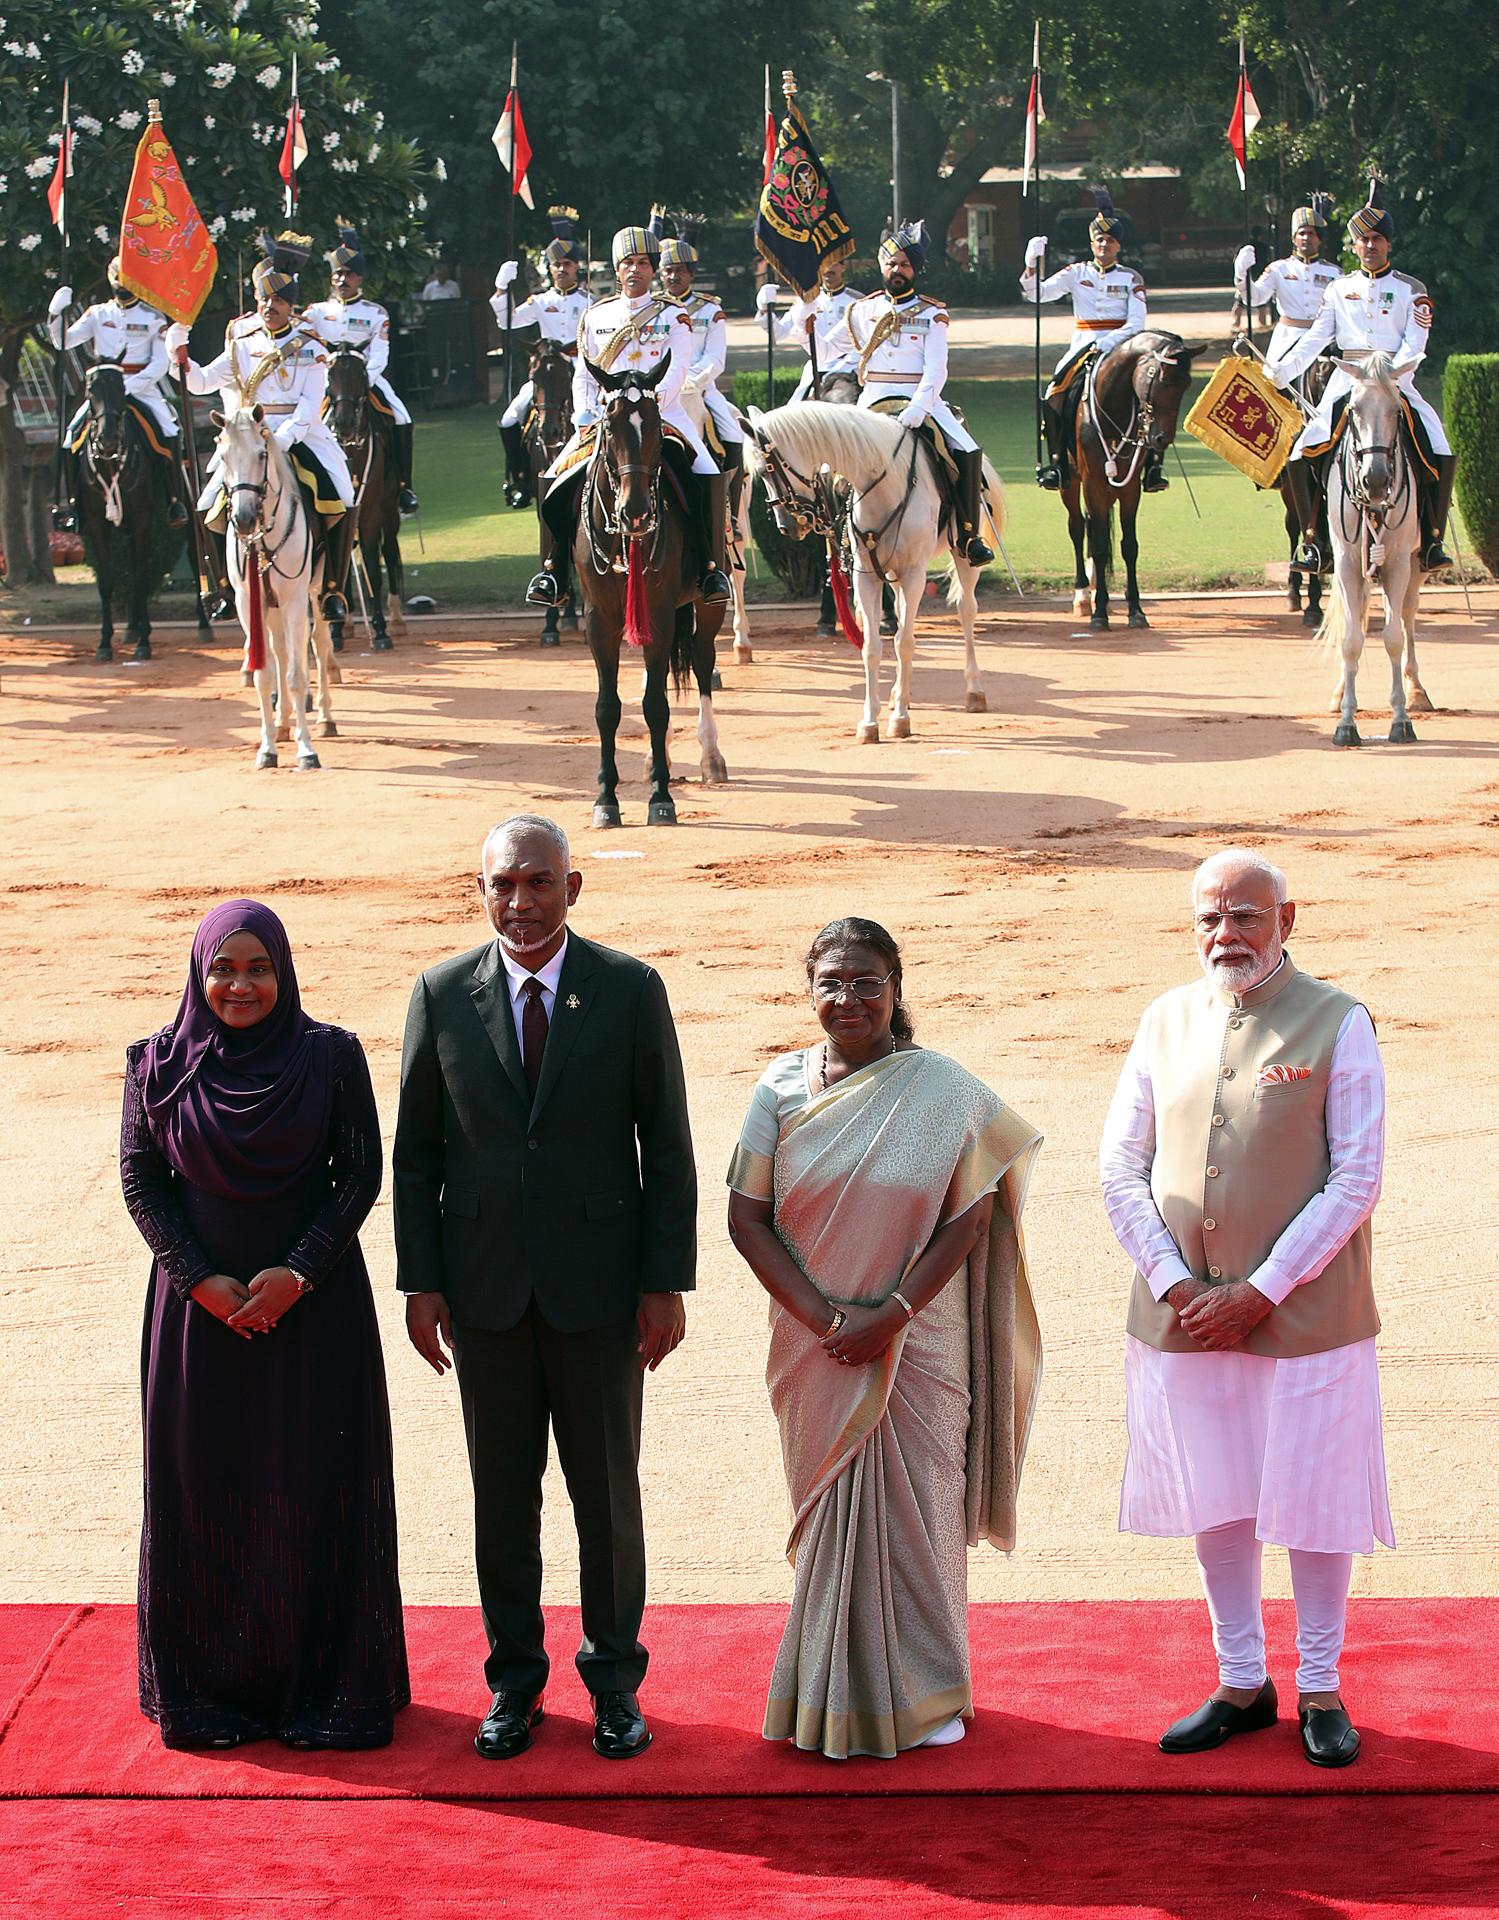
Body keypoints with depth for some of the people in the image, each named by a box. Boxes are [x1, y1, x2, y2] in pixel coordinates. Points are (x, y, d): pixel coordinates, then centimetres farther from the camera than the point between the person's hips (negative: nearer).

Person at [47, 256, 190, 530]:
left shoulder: (154, 318, 5)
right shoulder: (97, 314, 11)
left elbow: (160, 363, -3)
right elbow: (63, 341, 5)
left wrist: (131, 386, -16)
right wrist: (55, 314, -14)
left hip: (143, 389, -2)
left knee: (168, 435, -26)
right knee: (73, 436, -18)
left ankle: (176, 500, -11)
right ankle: (74, 502, -6)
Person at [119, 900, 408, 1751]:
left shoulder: (332, 1056, -4)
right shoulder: (159, 1065, 0)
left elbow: (362, 1174, -4)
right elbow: (141, 1180, 1)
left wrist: (298, 1274, -13)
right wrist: (200, 1279, -10)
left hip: (315, 1301, -1)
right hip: (201, 1303, 1)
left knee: (317, 1488, 2)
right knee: (204, 1487, 5)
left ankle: (325, 1681, 13)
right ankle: (207, 1686, 16)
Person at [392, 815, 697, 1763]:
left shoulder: (631, 990, -4)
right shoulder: (442, 994, 0)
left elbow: (668, 1147, -2)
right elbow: (416, 1151, 5)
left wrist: (667, 1284, -5)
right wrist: (420, 1283, 0)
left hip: (600, 1284, -1)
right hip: (485, 1284, 1)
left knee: (609, 1489, 7)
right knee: (503, 1491, 9)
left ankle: (616, 1679, 21)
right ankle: (514, 1678, 22)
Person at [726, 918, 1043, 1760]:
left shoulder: (945, 1090, -6)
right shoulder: (784, 1088, -1)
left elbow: (969, 1219, -7)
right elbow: (747, 1217, -3)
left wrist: (890, 1316, -16)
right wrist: (827, 1319, -13)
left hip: (919, 1340, -2)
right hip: (815, 1341, 2)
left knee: (915, 1507, 4)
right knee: (829, 1509, 8)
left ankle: (928, 1690, 19)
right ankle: (835, 1692, 21)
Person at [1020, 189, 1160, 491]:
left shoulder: (1131, 279, 6)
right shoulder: (1076, 274, 8)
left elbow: (1137, 324, -4)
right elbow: (1036, 293, -1)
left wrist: (1107, 343, -19)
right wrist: (1032, 266, -20)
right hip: (1082, 349, 1)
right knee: (1054, 399, -18)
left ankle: (1152, 466, -15)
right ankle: (1057, 465, -6)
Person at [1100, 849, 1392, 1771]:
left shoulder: (1337, 1024, -6)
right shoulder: (1167, 1022, 6)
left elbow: (1356, 1179, -10)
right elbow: (1122, 1166, 6)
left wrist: (1260, 1292, -13)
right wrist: (1173, 1283, -6)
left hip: (1303, 1313, -4)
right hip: (1186, 1313, 4)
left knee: (1313, 1501, 4)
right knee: (1215, 1500, 11)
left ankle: (1321, 1692, 19)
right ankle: (1241, 1684, 25)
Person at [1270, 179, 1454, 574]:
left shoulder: (1411, 291, 8)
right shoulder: (1339, 290, 13)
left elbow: (1415, 344, -3)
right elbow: (1315, 338, 6)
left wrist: (1393, 372, -22)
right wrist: (1283, 370, -10)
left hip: (1398, 385, -1)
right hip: (1346, 384, 1)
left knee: (1440, 454, -21)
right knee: (1301, 456, -16)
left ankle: (1432, 541, -10)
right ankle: (1314, 542, -7)